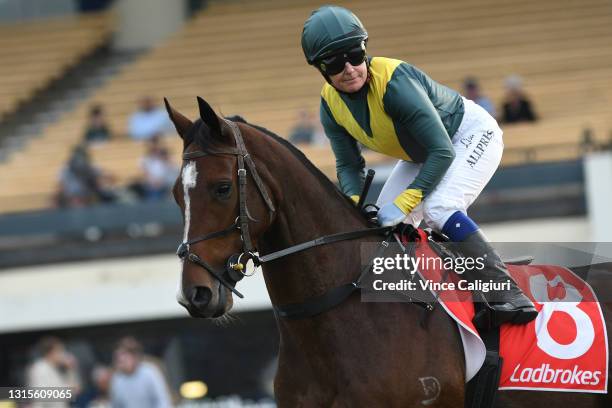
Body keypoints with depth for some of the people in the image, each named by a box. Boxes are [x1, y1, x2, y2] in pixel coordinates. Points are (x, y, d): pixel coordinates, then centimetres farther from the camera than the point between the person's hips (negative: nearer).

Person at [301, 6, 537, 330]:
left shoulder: (395, 82, -36)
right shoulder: (331, 105, -14)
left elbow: (442, 151, -36)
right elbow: (348, 166, -6)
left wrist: (404, 202, -40)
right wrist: (356, 204, -26)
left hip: (471, 134, -8)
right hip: (422, 154, 8)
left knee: (438, 208, -29)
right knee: (385, 224, -1)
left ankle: (506, 294, -27)